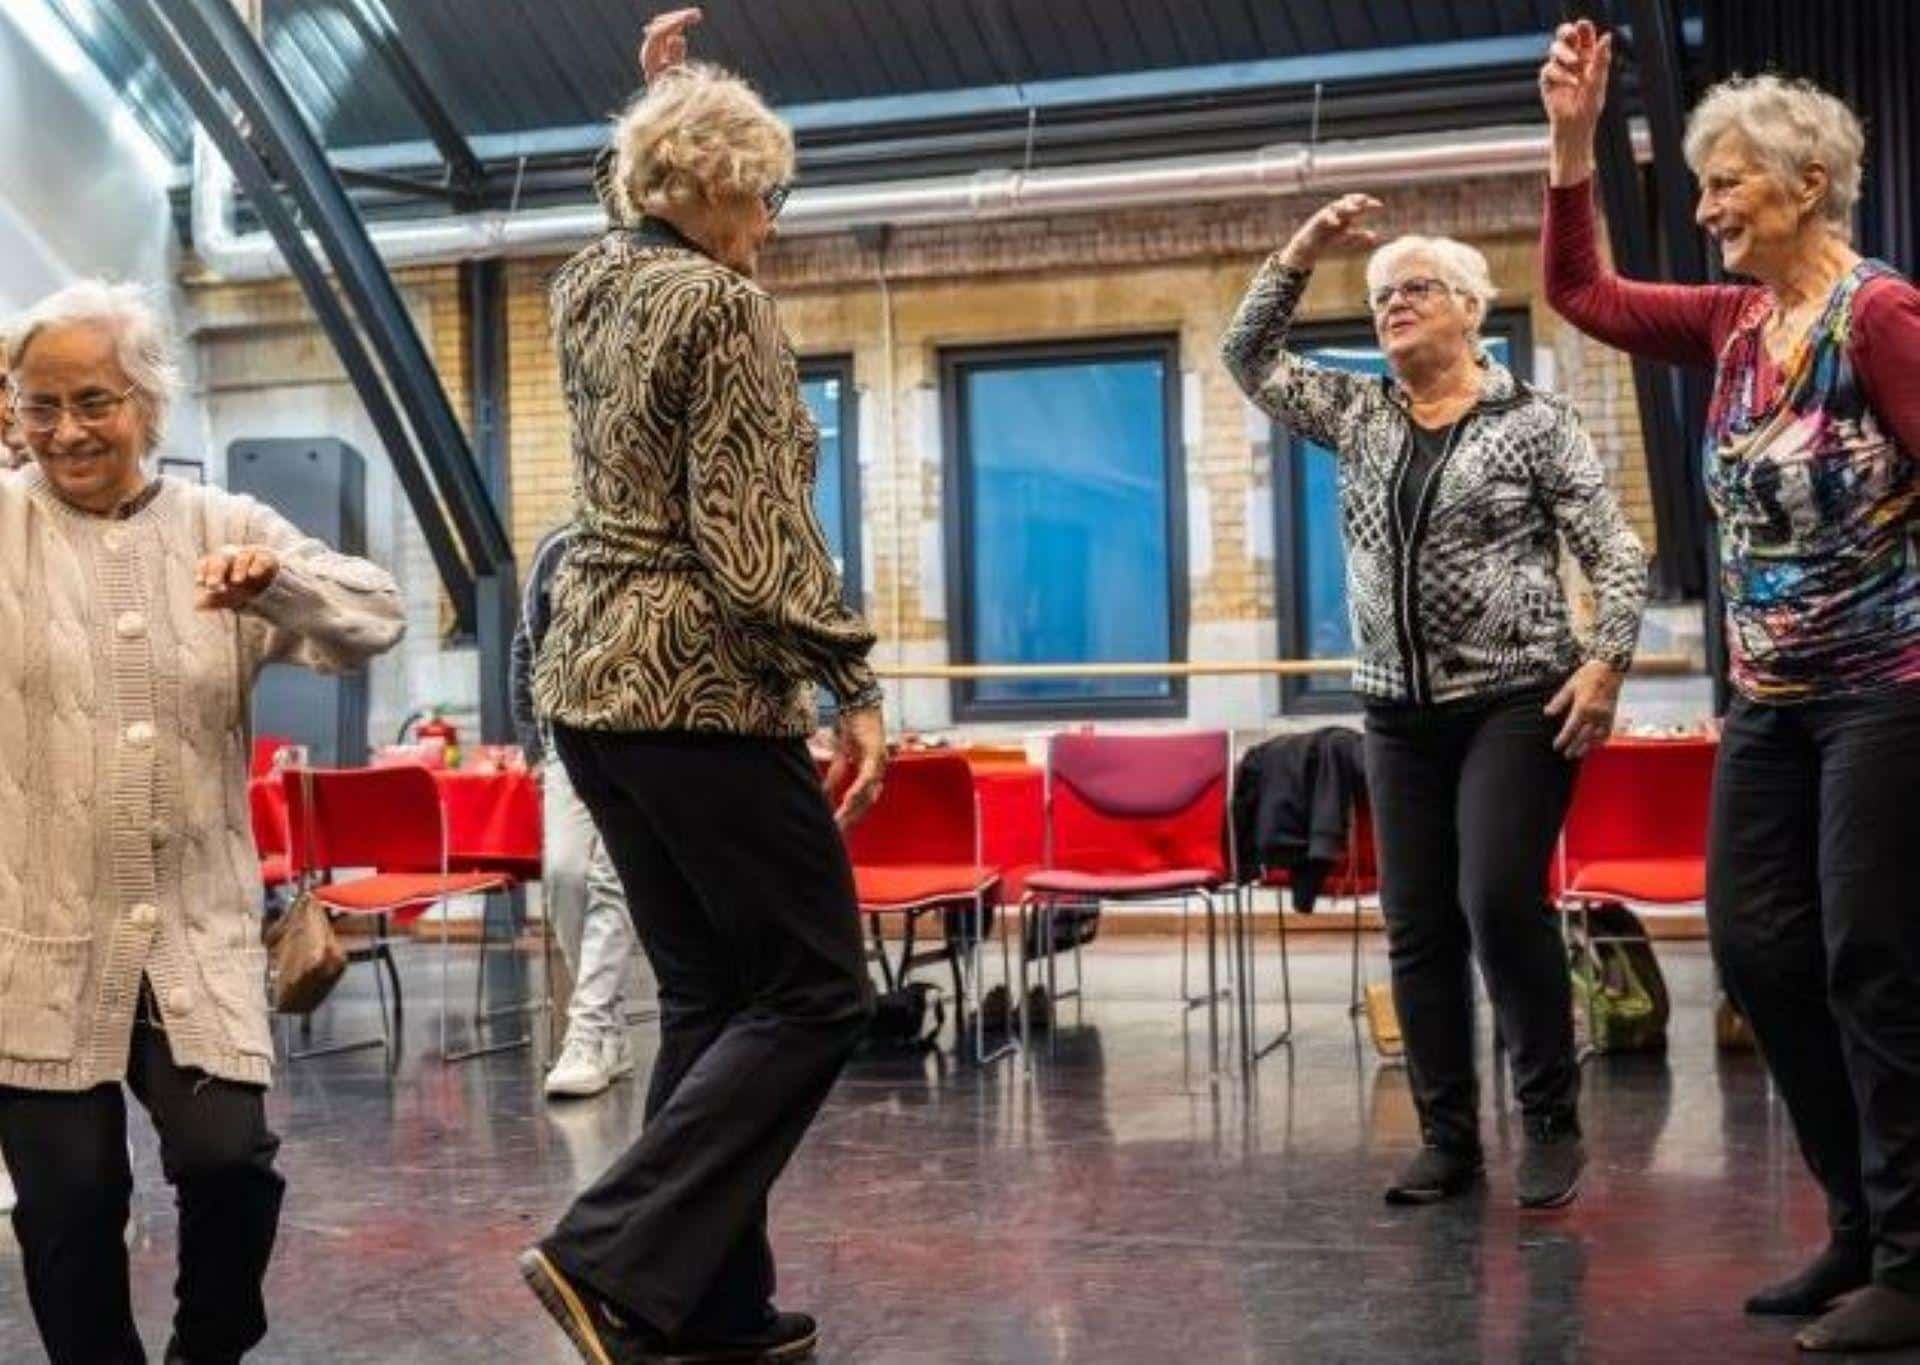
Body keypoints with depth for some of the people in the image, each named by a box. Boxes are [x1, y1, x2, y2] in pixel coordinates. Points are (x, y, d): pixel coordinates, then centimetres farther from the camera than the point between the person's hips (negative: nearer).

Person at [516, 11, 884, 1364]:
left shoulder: (589, 285, 11)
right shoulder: (722, 302, -12)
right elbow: (755, 536, -18)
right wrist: (855, 685, -14)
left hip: (591, 680, 9)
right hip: (701, 688, -9)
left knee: (709, 994, 14)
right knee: (815, 992, -1)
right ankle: (613, 1256, -10)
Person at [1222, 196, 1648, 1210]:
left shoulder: (1534, 422, -3)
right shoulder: (1357, 415, 11)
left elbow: (1616, 554, -4)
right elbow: (1248, 357, 8)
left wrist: (1604, 662, -16)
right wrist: (1302, 253, -1)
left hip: (1516, 703, -5)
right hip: (1401, 713, 5)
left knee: (1500, 903, -15)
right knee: (1418, 928, 4)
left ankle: (1552, 1123, 1)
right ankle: (1448, 1138, 12)